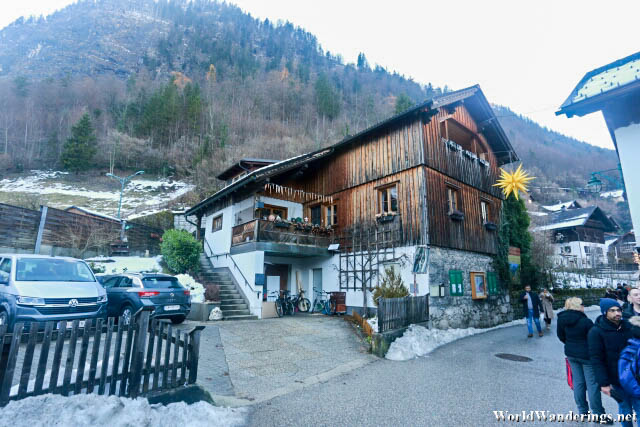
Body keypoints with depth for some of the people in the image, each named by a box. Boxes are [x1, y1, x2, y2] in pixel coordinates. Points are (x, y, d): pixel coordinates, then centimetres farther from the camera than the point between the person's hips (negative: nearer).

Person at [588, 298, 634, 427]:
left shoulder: (628, 326, 0)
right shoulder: (596, 332, -15)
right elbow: (596, 359, -15)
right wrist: (603, 383, -18)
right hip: (617, 379, -4)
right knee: (625, 408, 8)